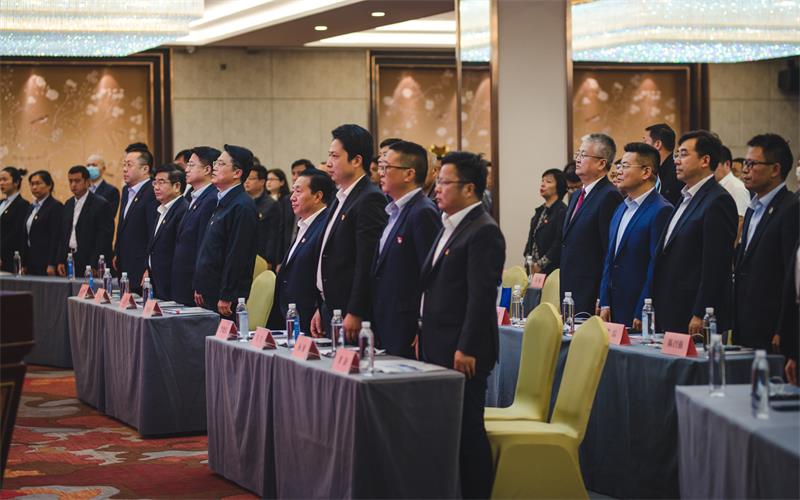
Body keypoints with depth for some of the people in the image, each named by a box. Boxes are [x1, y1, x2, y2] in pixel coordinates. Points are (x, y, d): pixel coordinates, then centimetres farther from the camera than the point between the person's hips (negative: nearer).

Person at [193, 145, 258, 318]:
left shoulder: (242, 206, -16)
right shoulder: (223, 202, 15)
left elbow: (238, 256, -20)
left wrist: (226, 298, -20)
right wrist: (200, 288, 17)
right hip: (209, 295, 9)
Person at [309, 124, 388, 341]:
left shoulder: (370, 199, -14)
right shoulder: (340, 198, 17)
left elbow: (368, 262, -19)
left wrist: (355, 314, -21)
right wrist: (321, 309, 18)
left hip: (352, 316, -9)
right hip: (332, 308, 9)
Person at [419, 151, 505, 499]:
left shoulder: (483, 232, -14)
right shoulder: (449, 227, 16)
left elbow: (482, 297, -19)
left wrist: (466, 350, -21)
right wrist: (424, 333, 17)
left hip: (462, 352, -9)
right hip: (438, 347, 9)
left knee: (467, 430, -3)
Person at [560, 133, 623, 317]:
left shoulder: (610, 197, -12)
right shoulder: (576, 196, 18)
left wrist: (602, 300, -18)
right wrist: (564, 294, 18)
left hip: (592, 297, -8)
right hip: (569, 295, 8)